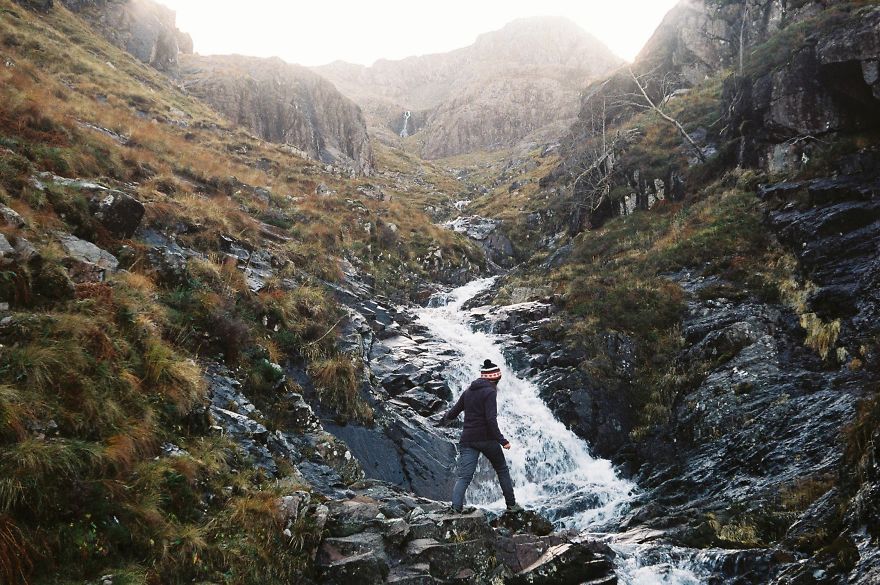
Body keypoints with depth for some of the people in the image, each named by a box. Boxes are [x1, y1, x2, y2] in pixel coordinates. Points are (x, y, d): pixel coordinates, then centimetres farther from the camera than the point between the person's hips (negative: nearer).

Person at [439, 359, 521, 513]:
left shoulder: (468, 391, 11)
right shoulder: (489, 392, -9)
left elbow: (454, 412, 20)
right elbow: (491, 419, -19)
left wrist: (444, 419, 41)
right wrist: (502, 440, -18)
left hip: (468, 440, 5)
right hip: (487, 439, -5)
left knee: (463, 476, -4)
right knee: (503, 471, 16)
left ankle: (456, 509, -20)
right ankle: (511, 505, 23)